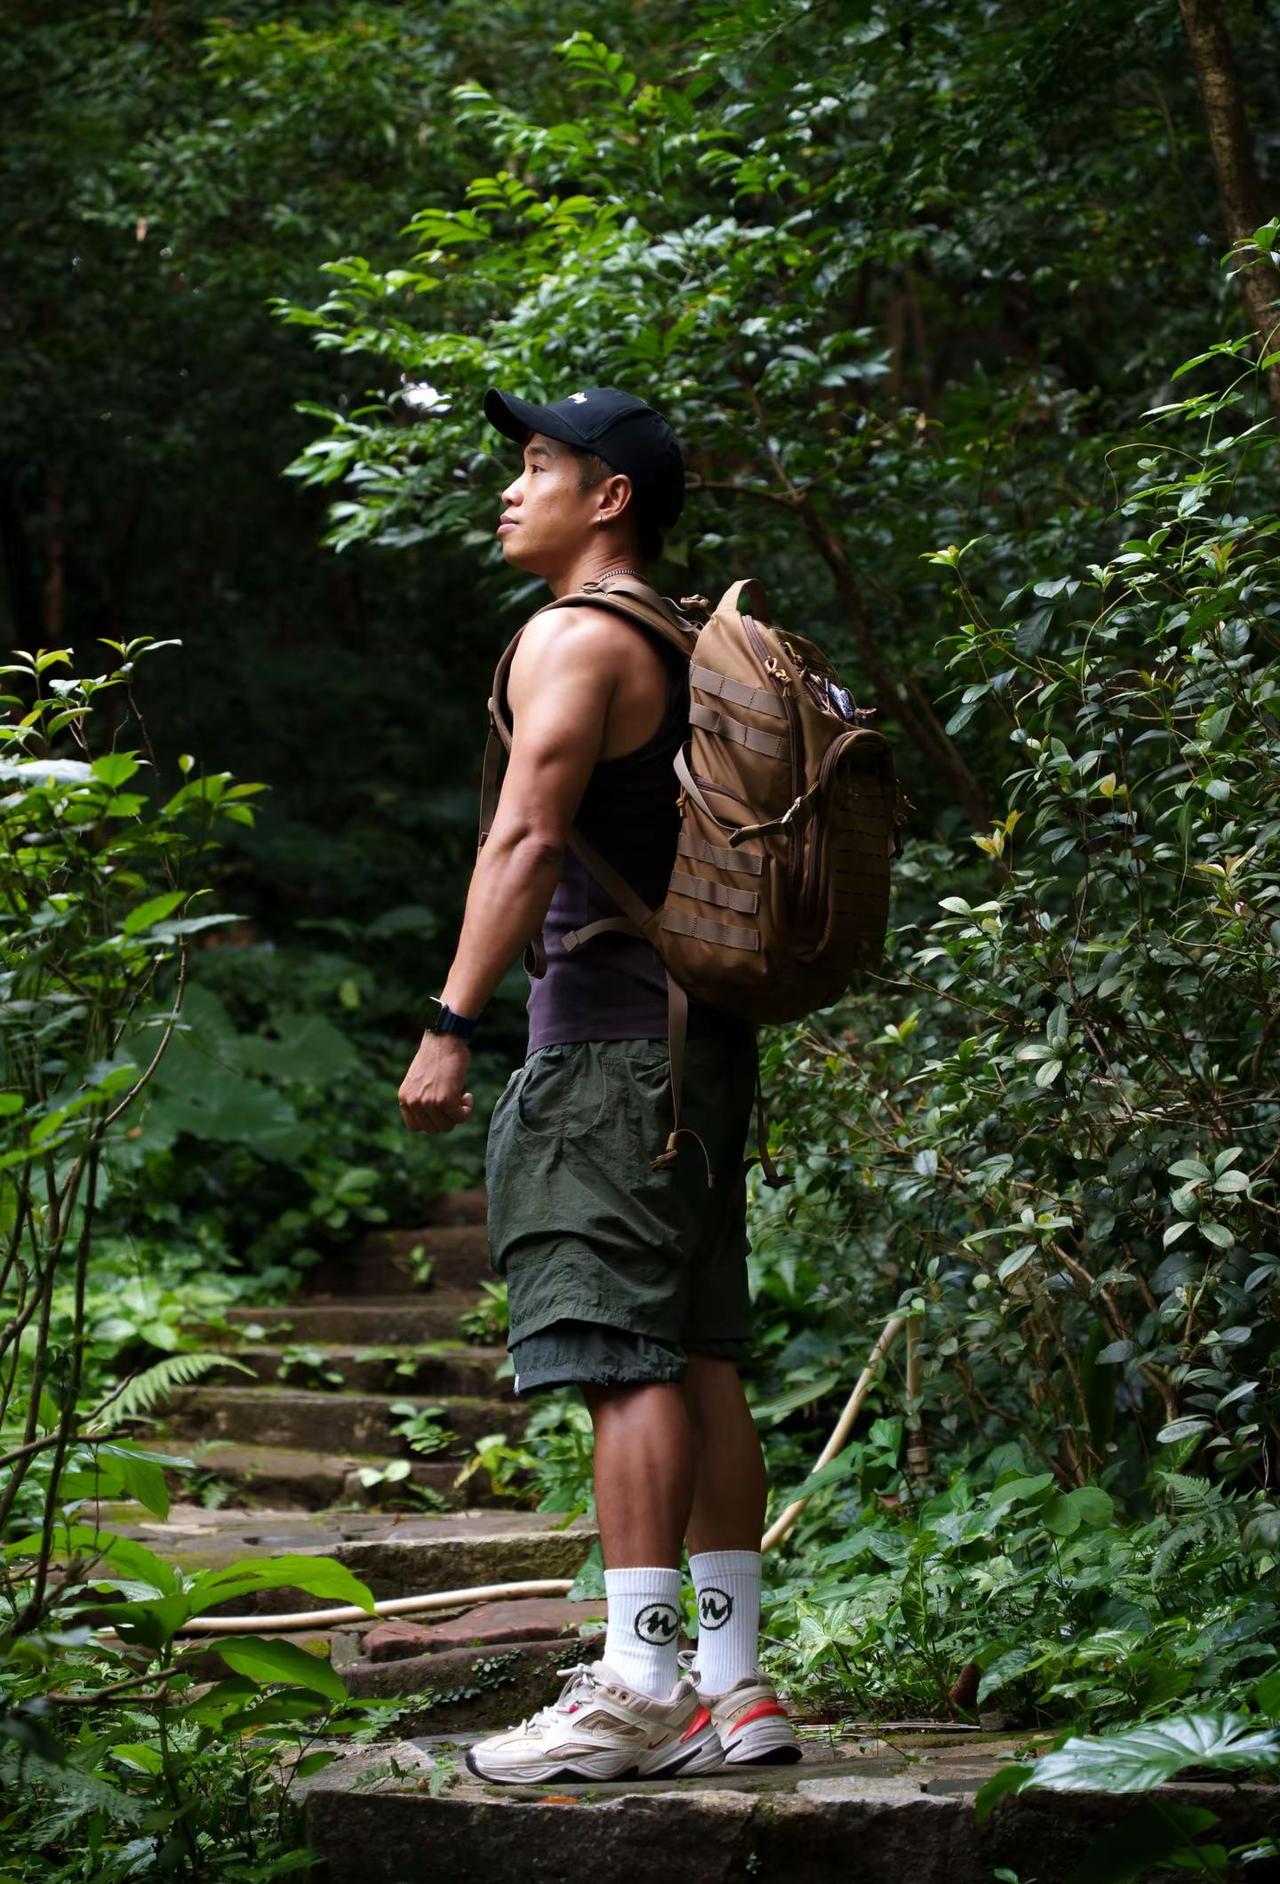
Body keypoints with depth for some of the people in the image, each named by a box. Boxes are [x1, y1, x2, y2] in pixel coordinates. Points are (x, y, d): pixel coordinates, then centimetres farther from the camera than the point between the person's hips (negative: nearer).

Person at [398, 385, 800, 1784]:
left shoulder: (575, 638, -7)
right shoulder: (685, 647, 21)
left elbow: (528, 838, -18)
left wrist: (450, 1022, -21)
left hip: (607, 1036, -9)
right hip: (702, 1035, 9)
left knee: (627, 1358, -12)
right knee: (701, 1363, 8)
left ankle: (640, 1693, -14)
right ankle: (732, 1687, 11)